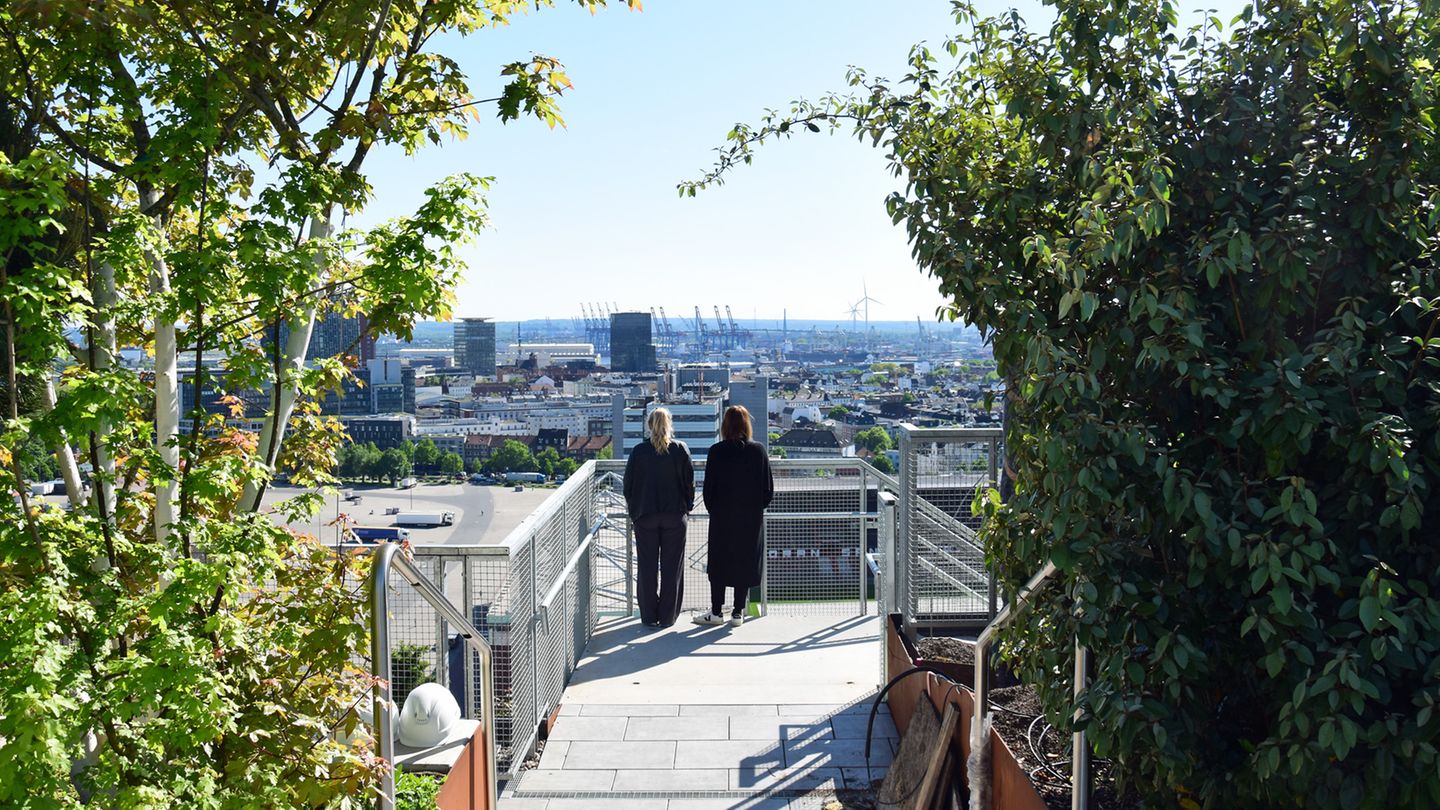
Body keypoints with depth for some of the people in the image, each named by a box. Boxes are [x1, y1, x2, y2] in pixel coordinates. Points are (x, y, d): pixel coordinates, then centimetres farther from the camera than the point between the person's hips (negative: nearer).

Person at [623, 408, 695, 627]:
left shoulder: (639, 451, -5)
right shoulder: (680, 450, -5)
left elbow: (629, 483, 0)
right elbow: (689, 481, -1)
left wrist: (632, 508, 14)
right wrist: (688, 506, 13)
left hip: (645, 516, 0)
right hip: (674, 515, 0)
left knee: (647, 567, 8)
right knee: (671, 567, 8)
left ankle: (649, 616, 12)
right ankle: (667, 616, 11)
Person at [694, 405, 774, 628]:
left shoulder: (717, 451, -8)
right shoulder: (758, 450, -3)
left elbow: (708, 486, -5)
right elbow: (769, 487, 0)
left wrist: (712, 509, 9)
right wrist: (758, 507, 13)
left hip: (722, 518, -1)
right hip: (752, 518, 2)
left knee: (719, 563, 9)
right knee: (745, 563, 9)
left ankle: (716, 611, 14)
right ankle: (738, 612, 13)